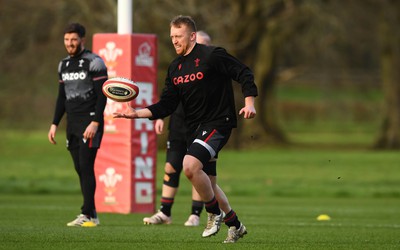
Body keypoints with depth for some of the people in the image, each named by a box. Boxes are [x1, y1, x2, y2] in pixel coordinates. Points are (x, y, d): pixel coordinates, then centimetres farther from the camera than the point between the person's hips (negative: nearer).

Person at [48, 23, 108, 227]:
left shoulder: (94, 63, -8)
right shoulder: (64, 65, 15)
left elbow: (102, 95, -12)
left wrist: (95, 122, -20)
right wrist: (55, 124, 15)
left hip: (90, 122, -7)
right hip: (72, 124, 7)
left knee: (86, 167, -13)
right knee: (80, 169, 6)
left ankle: (87, 214, -13)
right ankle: (92, 215, 10)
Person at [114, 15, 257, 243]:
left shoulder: (212, 55, -10)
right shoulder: (175, 68, 11)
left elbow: (244, 73, -8)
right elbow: (166, 106, 9)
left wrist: (249, 103, -20)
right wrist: (137, 113, -2)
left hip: (218, 122, -8)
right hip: (194, 128, 8)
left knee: (190, 166, -27)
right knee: (208, 184, 11)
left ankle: (215, 213, -6)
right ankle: (235, 226, 29)